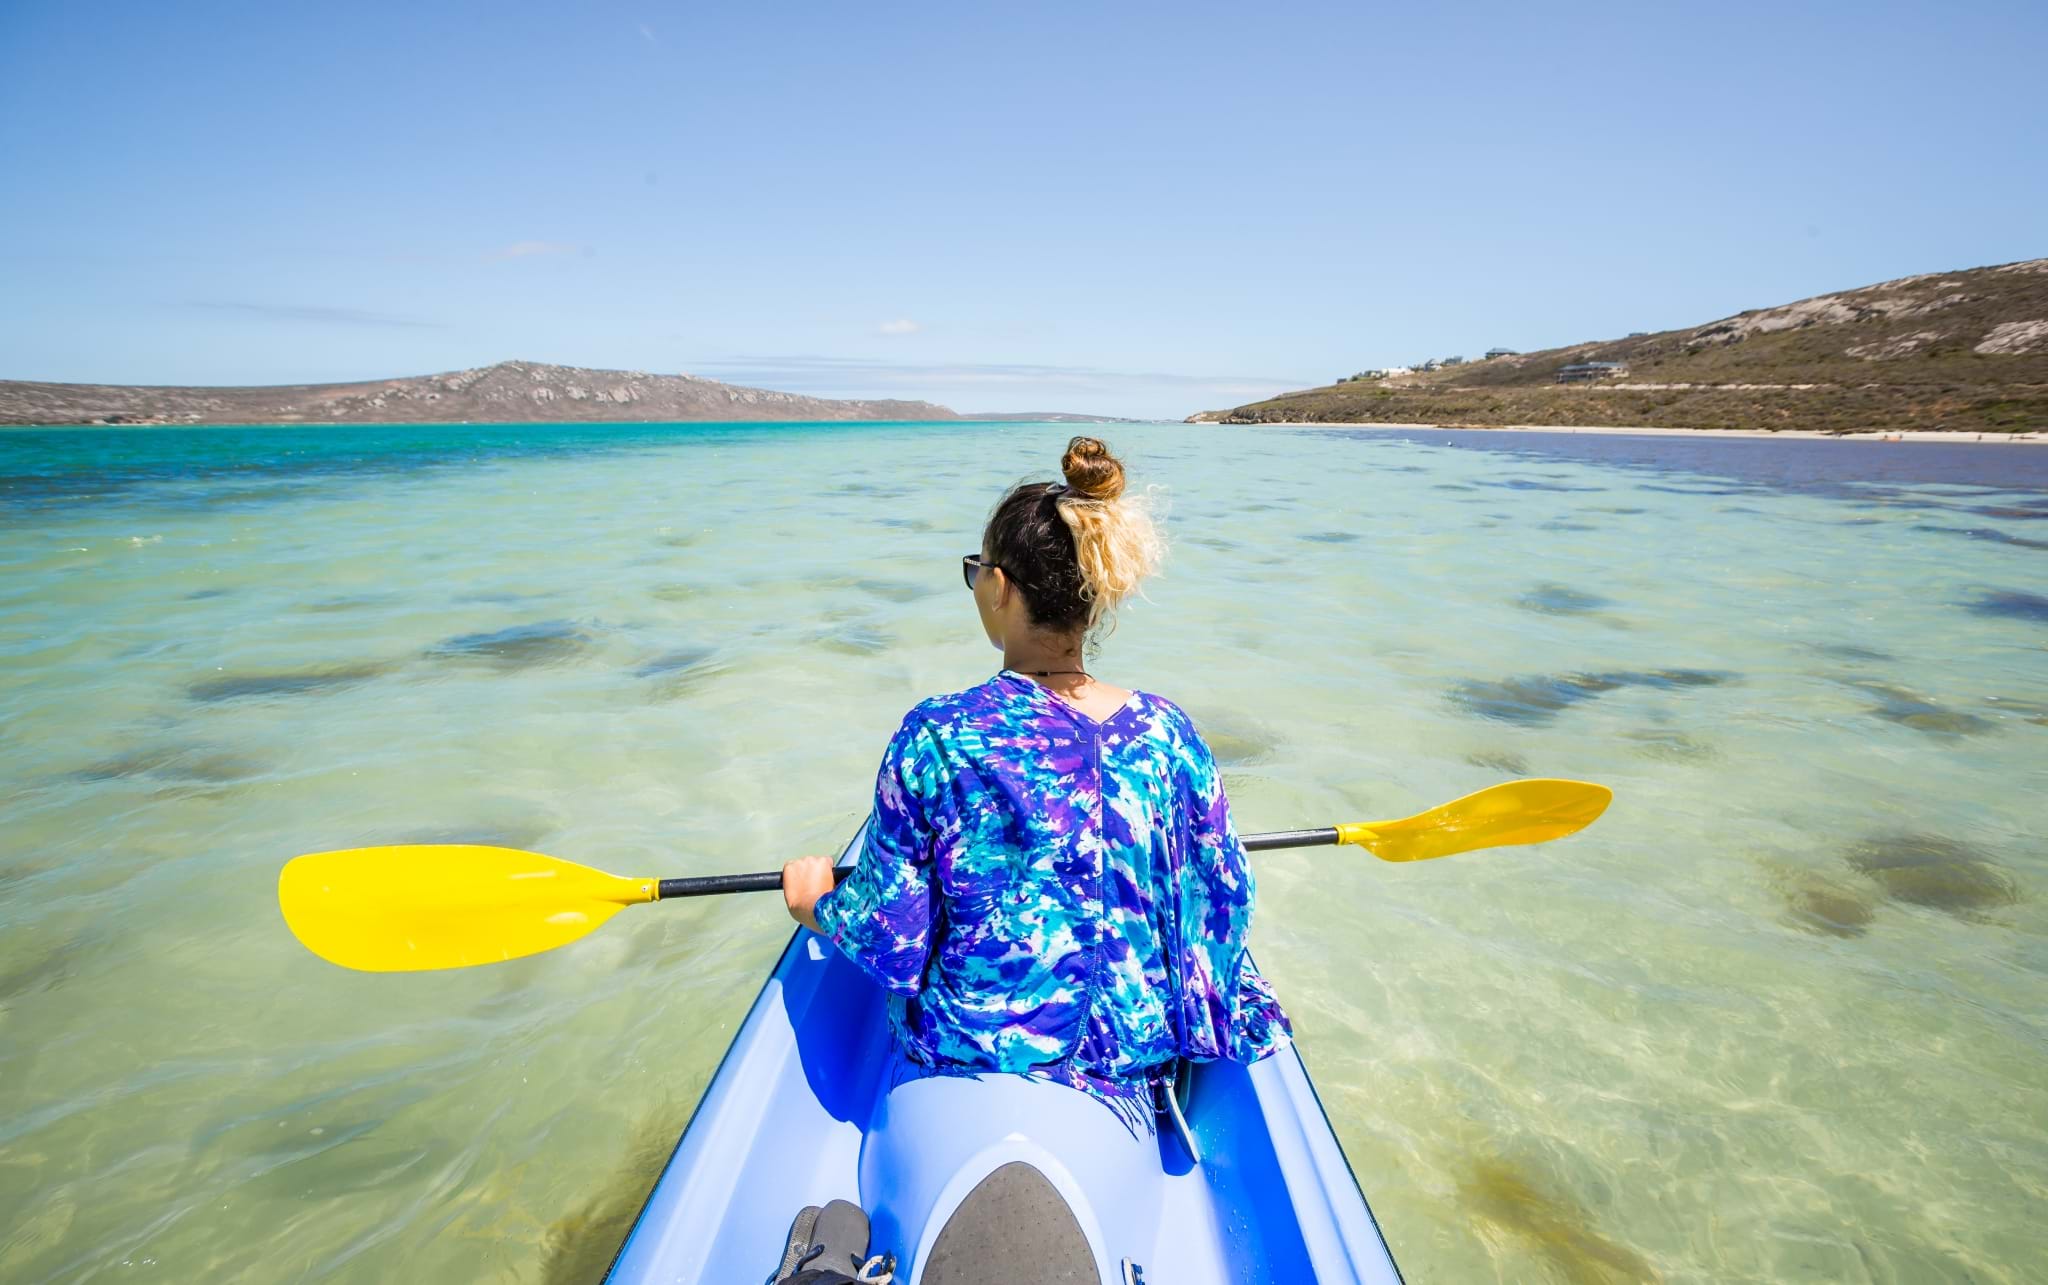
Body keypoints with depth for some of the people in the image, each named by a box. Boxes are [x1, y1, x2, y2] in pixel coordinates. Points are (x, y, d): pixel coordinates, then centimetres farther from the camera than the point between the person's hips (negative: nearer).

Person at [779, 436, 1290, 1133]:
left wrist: (816, 902, 6)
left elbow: (891, 945, -15)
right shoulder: (1169, 733, -16)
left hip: (972, 1044, -1)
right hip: (1137, 1048, 2)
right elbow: (1227, 906, -5)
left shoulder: (934, 736, -24)